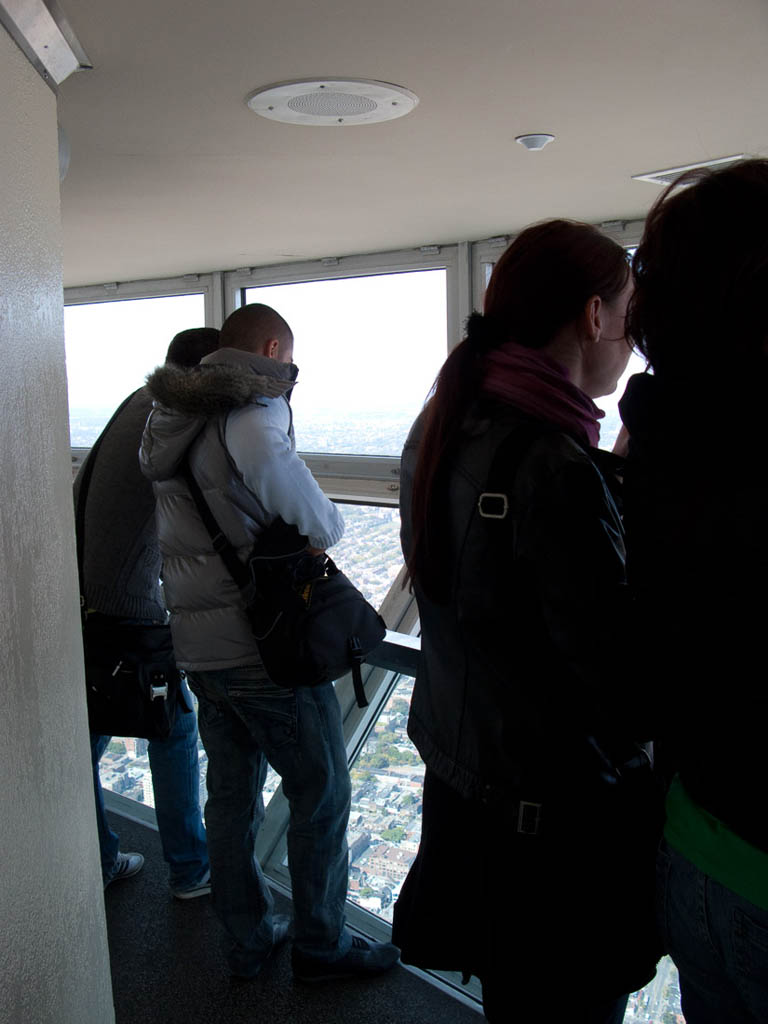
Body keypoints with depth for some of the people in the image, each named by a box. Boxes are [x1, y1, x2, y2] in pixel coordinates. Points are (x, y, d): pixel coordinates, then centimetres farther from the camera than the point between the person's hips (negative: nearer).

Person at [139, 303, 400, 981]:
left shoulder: (171, 423, 13)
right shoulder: (252, 415, -14)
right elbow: (320, 526, -19)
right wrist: (328, 524, 4)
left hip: (198, 644, 8)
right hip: (266, 644, -8)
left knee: (232, 794, 18)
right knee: (321, 793, 8)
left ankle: (248, 940, 32)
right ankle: (319, 944, 22)